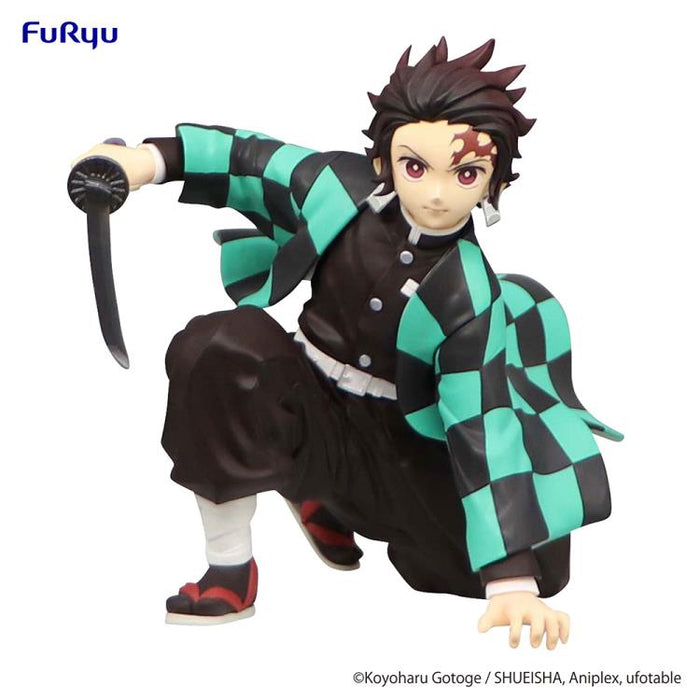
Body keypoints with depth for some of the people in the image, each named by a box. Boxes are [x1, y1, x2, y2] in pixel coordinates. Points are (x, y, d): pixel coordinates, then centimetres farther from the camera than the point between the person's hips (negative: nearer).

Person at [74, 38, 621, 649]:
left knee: (541, 567, -6)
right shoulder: (346, 190, -14)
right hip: (306, 409, 0)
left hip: (392, 444, 1)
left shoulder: (469, 297, -21)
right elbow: (251, 161, 0)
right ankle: (229, 566, -15)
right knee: (220, 347, -33)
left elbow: (484, 429, -24)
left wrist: (513, 581, -27)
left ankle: (324, 497, 14)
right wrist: (153, 157, -15)